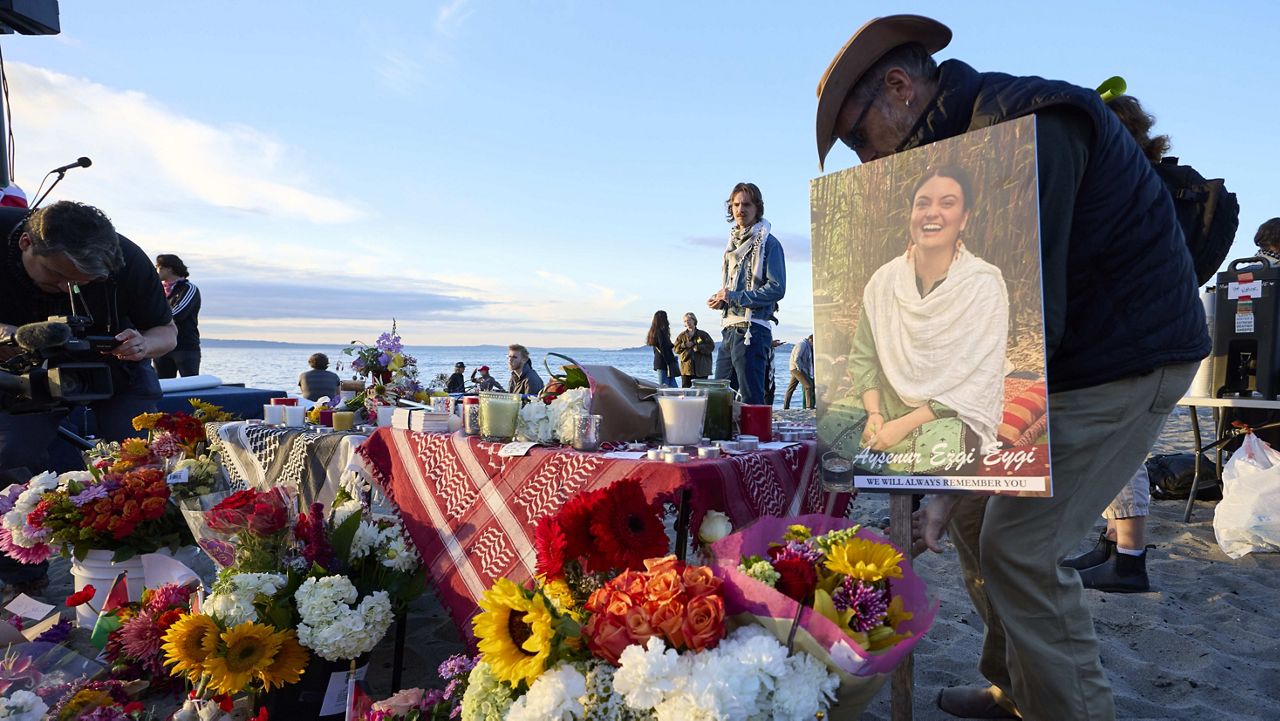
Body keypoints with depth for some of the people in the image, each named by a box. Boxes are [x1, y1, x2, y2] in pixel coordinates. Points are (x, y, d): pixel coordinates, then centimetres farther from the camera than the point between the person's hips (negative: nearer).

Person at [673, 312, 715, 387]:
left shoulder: (703, 334, 7)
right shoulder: (682, 335, 13)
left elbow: (711, 346, -2)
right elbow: (676, 349, 8)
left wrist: (698, 347, -12)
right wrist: (685, 345, -9)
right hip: (686, 368, 2)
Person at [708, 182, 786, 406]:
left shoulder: (768, 243, -4)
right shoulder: (733, 244, 20)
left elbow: (777, 288, -14)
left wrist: (735, 296, -14)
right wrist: (720, 300, 8)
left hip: (752, 331, -8)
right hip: (729, 329, 8)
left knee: (751, 400, -7)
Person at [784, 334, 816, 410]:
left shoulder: (806, 346, 18)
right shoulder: (802, 344, -13)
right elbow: (796, 359, -21)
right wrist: (802, 369, -17)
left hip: (797, 369, 10)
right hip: (797, 368, -10)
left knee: (790, 388, 11)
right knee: (809, 385, -15)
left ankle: (785, 407, 14)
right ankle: (809, 406, -18)